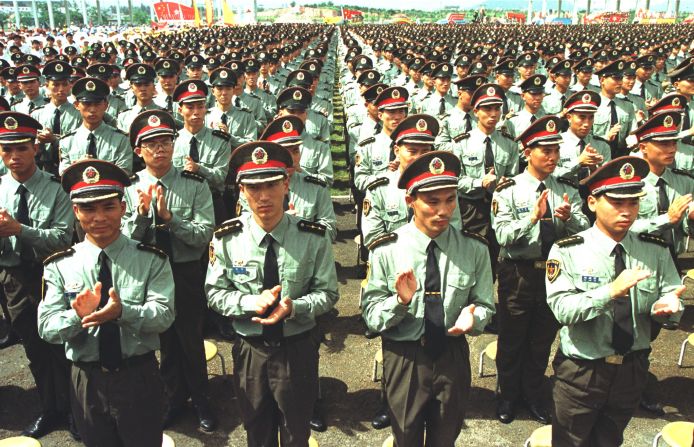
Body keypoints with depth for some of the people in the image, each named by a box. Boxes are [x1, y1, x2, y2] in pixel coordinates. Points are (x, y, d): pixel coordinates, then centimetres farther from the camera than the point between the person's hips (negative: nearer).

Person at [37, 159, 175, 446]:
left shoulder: (151, 260, -6)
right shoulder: (60, 265, -3)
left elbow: (164, 315, -16)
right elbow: (46, 327, -7)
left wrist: (122, 312, -34)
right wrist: (78, 315, -28)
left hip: (139, 379, -1)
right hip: (86, 382, 1)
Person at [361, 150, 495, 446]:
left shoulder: (474, 249, -6)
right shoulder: (386, 251, -13)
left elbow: (484, 305, 1)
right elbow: (371, 316, -11)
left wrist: (472, 317, -22)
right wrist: (400, 301, -30)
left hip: (453, 357, 2)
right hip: (404, 358, -2)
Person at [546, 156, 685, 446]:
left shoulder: (656, 250, -2)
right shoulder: (567, 251, -15)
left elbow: (672, 297, -2)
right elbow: (562, 309, -23)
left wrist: (666, 306, -25)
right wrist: (611, 291, -35)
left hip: (633, 369, 4)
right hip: (582, 371, -4)